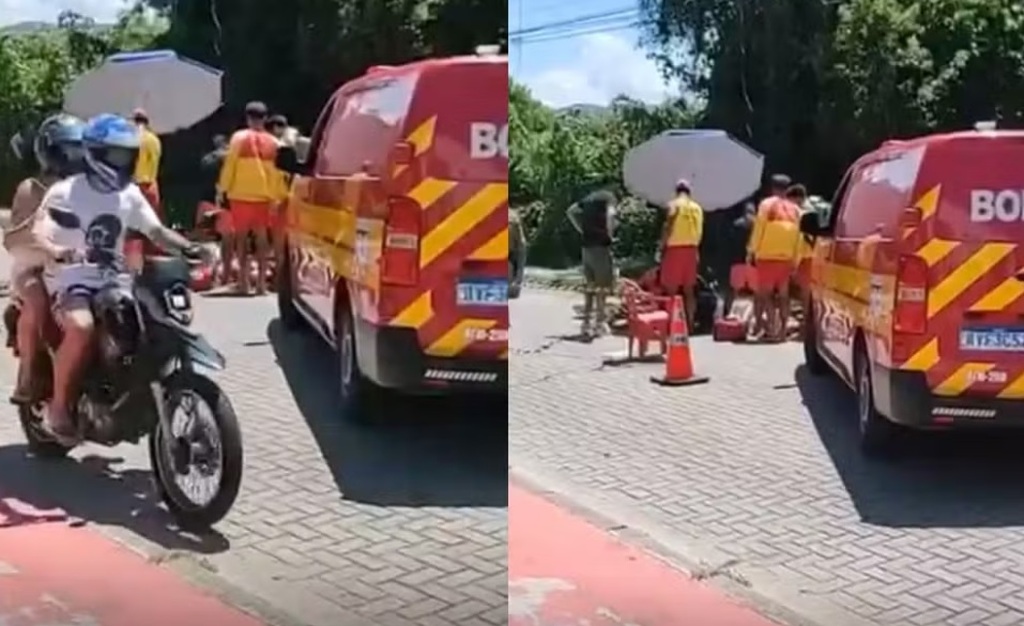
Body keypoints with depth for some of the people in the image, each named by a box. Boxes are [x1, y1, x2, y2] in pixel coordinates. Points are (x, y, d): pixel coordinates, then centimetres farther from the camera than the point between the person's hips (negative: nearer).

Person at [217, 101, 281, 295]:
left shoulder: (239, 138, -4)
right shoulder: (272, 142, 3)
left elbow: (229, 165, -5)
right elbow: (276, 172, 5)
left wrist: (222, 189, 2)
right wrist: (275, 196, 11)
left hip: (240, 195, -2)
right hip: (263, 196, 2)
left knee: (241, 237, 4)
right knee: (261, 238, 6)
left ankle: (244, 281, -1)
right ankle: (261, 282, 3)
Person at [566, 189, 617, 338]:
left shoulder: (589, 198, 18)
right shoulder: (608, 197, -1)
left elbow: (570, 211, 20)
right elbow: (610, 214, -21)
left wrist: (581, 230, 15)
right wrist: (610, 234, -8)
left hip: (587, 246, 6)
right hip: (601, 246, -6)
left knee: (589, 287, 13)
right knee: (603, 287, 0)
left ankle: (587, 325, 14)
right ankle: (600, 325, -2)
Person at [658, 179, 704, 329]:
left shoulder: (674, 205, -7)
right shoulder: (697, 208, 9)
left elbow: (668, 228, -13)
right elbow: (700, 232, 10)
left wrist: (661, 247, -5)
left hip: (675, 249, -5)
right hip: (691, 250, 5)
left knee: (671, 289, -2)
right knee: (689, 290, 10)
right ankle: (689, 322, 11)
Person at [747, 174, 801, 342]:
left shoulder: (767, 204, -2)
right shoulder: (794, 209, 10)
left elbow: (758, 230, -6)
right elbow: (797, 236, 7)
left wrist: (752, 252, 0)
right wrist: (794, 260, 11)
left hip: (767, 256, -4)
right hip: (786, 258, 4)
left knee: (764, 293, -1)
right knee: (783, 295, 7)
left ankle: (771, 328, -9)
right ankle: (782, 329, 6)